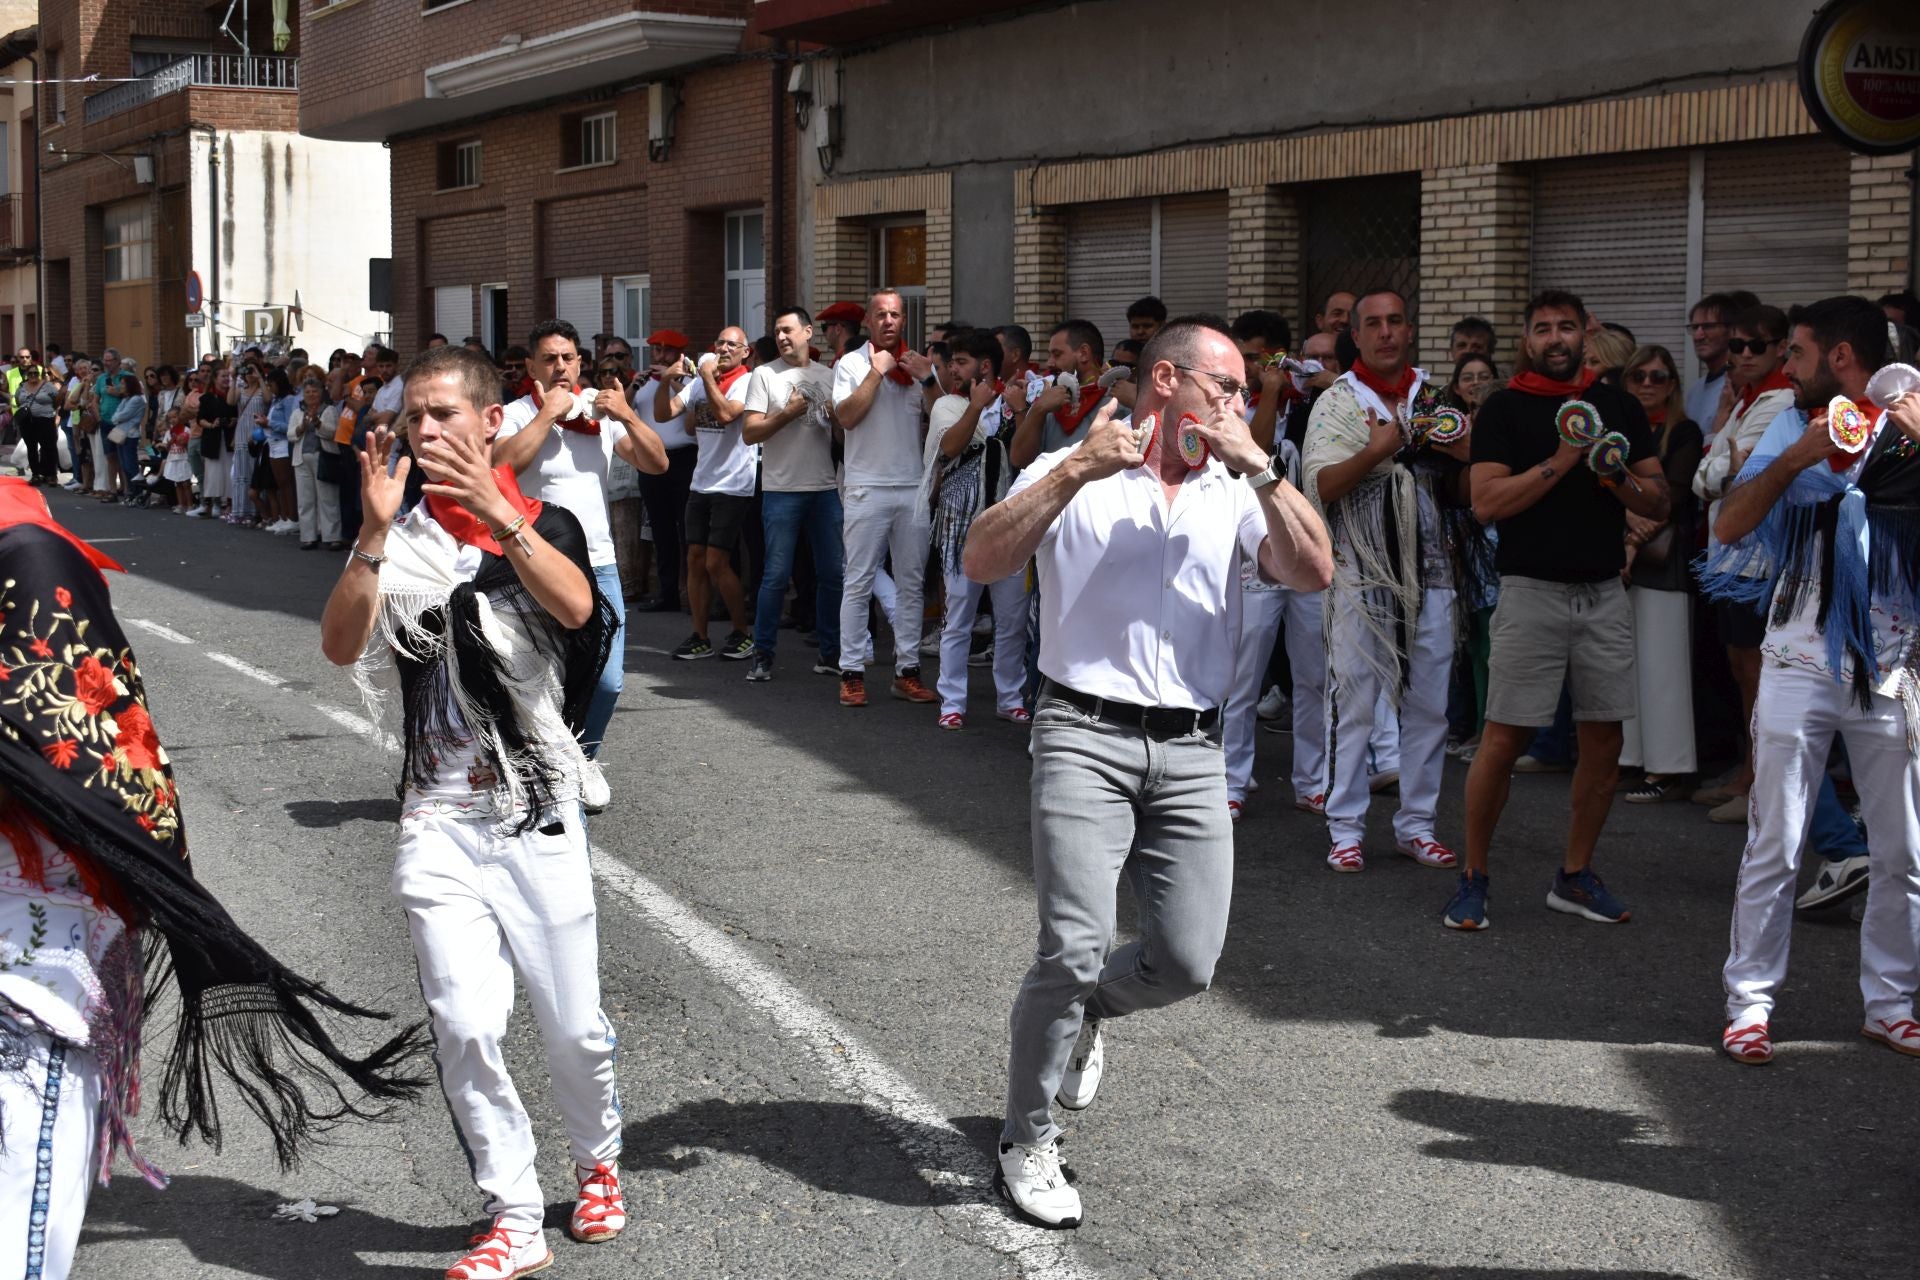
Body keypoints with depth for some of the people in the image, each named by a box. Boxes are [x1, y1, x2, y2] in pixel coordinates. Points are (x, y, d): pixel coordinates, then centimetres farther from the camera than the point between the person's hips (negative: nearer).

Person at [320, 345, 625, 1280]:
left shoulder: (543, 525, 3)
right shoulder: (398, 542, 6)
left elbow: (575, 607, -20)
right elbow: (341, 648, -10)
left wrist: (500, 517, -32)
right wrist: (375, 532, -21)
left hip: (539, 817, -1)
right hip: (439, 824, 1)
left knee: (573, 1028, 4)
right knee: (464, 1028, -7)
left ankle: (598, 1163, 32)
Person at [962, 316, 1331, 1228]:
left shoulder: (1236, 493, 13)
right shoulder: (1073, 474, 5)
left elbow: (1313, 573, -2)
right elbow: (983, 563, -8)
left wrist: (1260, 467, -8)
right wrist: (1072, 473, -15)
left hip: (1191, 752, 4)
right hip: (1085, 736, -4)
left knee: (1187, 963, 0)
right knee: (1076, 948, -13)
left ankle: (1082, 1013, 35)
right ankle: (1027, 1145, 6)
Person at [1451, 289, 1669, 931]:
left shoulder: (1621, 407, 11)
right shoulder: (1505, 408, 0)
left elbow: (1659, 504, 11)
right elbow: (1487, 503, -11)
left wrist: (1617, 478, -8)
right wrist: (1559, 463, -17)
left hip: (1605, 594, 4)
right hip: (1532, 592, -4)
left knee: (1604, 739, 7)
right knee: (1503, 739, -4)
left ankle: (1575, 876, 21)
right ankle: (1473, 878, 8)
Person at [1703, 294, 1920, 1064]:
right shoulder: (1795, 430, 5)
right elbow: (1729, 526, -3)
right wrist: (1795, 459, -13)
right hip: (1800, 667, 0)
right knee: (1774, 848, 2)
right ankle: (1749, 1002, 9)